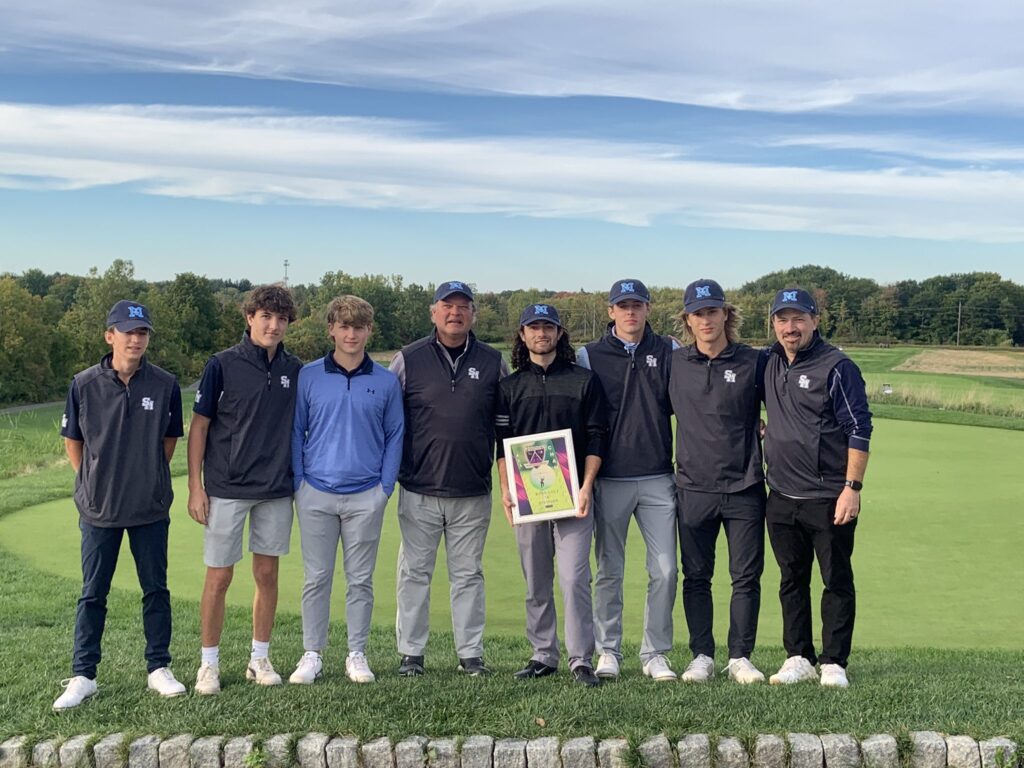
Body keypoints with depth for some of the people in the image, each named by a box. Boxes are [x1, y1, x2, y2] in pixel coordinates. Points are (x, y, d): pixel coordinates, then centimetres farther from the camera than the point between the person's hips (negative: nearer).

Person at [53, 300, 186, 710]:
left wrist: (149, 478, 9)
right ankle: (82, 676, 19)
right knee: (92, 594, 8)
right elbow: (72, 440, 7)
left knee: (156, 589, 9)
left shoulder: (165, 385, -5)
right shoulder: (84, 384, -6)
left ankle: (159, 668, 22)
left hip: (151, 508, 1)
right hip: (98, 507, 0)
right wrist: (92, 482, 7)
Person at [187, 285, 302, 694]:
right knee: (218, 577, 3)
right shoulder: (222, 365, -7)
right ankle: (209, 663, 17)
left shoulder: (294, 369, 4)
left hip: (277, 490, 3)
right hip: (226, 488, -3)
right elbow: (199, 426, -4)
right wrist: (195, 486, -7)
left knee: (267, 574, 10)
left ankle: (260, 658, 23)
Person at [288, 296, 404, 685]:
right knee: (316, 578, 6)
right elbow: (295, 431, 6)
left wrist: (386, 485, 0)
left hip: (366, 497, 0)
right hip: (316, 493, 0)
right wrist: (299, 482, 0)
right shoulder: (308, 376, 2)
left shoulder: (386, 381, 3)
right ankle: (312, 654, 18)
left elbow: (394, 435, 7)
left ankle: (357, 655, 20)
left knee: (360, 580, 8)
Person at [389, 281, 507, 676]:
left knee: (468, 573, 10)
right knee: (415, 572, 6)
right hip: (419, 490, -1)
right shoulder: (408, 360, 2)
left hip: (473, 491, 1)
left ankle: (471, 653, 19)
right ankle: (410, 653, 17)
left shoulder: (492, 362, 7)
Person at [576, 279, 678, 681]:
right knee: (609, 571, 6)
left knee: (664, 570, 0)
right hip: (609, 480, -1)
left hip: (658, 480, 1)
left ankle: (655, 653, 13)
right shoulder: (589, 356, 4)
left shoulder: (668, 352, 8)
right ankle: (607, 652, 17)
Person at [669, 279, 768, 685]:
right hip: (694, 487, 1)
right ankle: (702, 657, 18)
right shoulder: (674, 364, 4)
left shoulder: (754, 362, -1)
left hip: (744, 488, -1)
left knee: (746, 576, 5)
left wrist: (766, 434, 1)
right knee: (696, 577, 8)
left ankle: (740, 658, 16)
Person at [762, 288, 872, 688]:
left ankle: (834, 664, 14)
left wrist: (852, 488, -16)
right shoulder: (770, 363, 9)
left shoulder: (837, 367, -9)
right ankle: (799, 658, 23)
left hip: (829, 500, -6)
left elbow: (859, 430, -11)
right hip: (781, 498, 6)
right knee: (792, 581, 12)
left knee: (837, 582, 4)